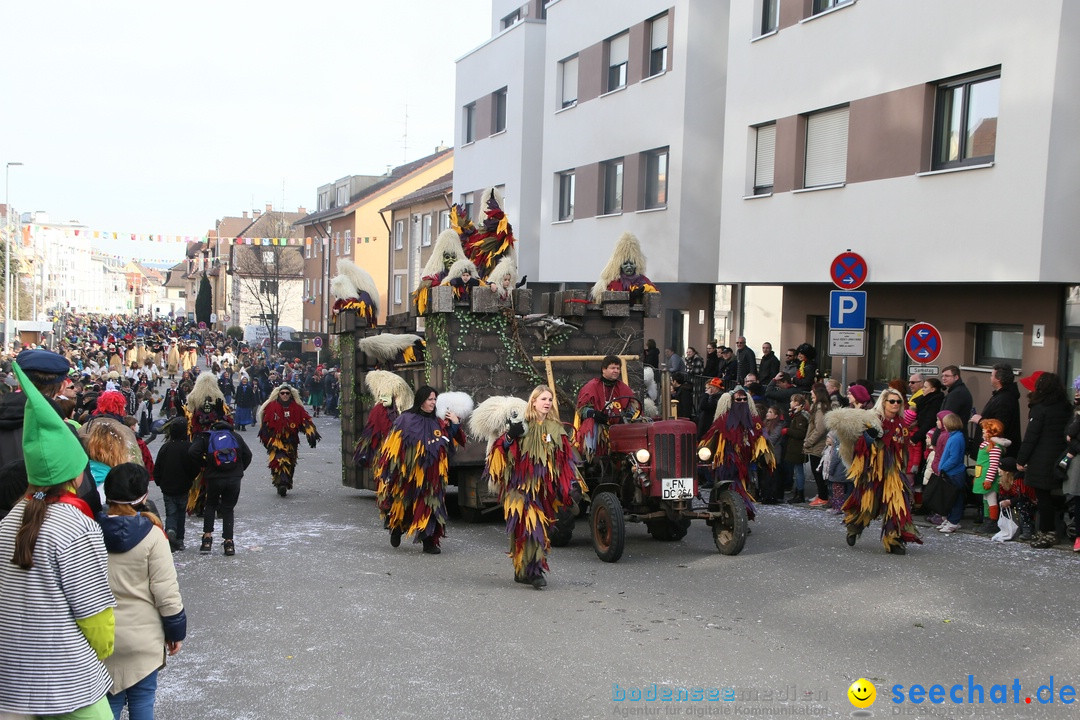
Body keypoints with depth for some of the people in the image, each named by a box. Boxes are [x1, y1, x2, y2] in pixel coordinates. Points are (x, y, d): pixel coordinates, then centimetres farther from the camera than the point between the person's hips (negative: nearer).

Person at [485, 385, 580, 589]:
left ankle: (522, 571, 16)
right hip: (522, 485, -3)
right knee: (528, 525, -12)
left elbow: (566, 459, 12)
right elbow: (504, 451, -2)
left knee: (539, 525, 5)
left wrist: (572, 481, 4)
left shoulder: (556, 429, 11)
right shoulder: (522, 425, 1)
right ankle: (534, 570, -10)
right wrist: (509, 437, -20)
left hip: (544, 487, 3)